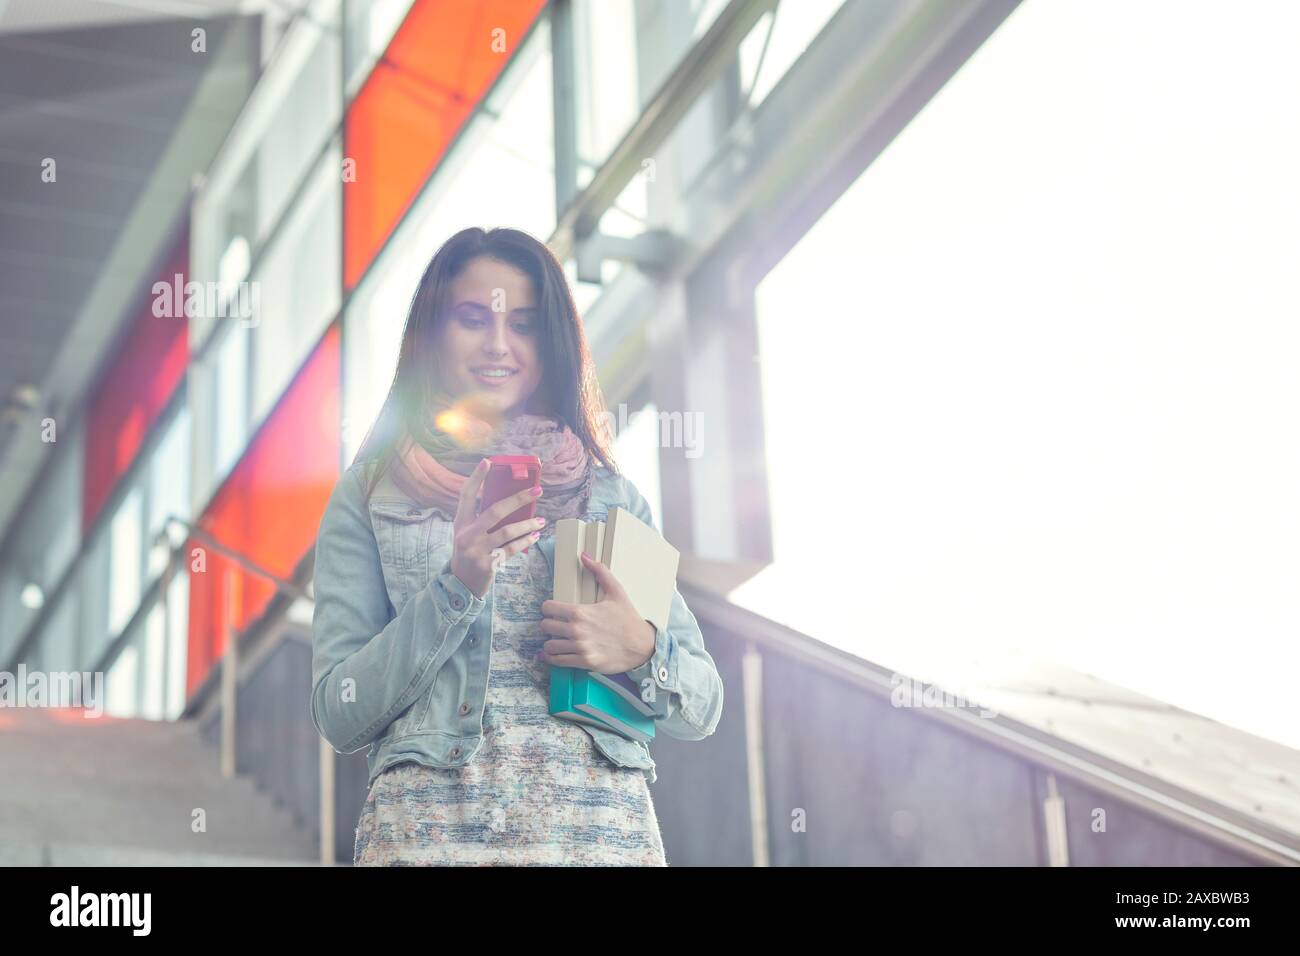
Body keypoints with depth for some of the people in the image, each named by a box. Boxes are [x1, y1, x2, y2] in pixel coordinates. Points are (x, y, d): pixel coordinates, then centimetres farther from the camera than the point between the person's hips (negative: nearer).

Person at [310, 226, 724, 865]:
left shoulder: (612, 496, 14)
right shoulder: (371, 493, 8)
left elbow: (702, 709, 14)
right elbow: (339, 717, 0)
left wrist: (641, 650, -7)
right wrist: (456, 585, -11)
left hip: (603, 828, 2)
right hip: (431, 826, -2)